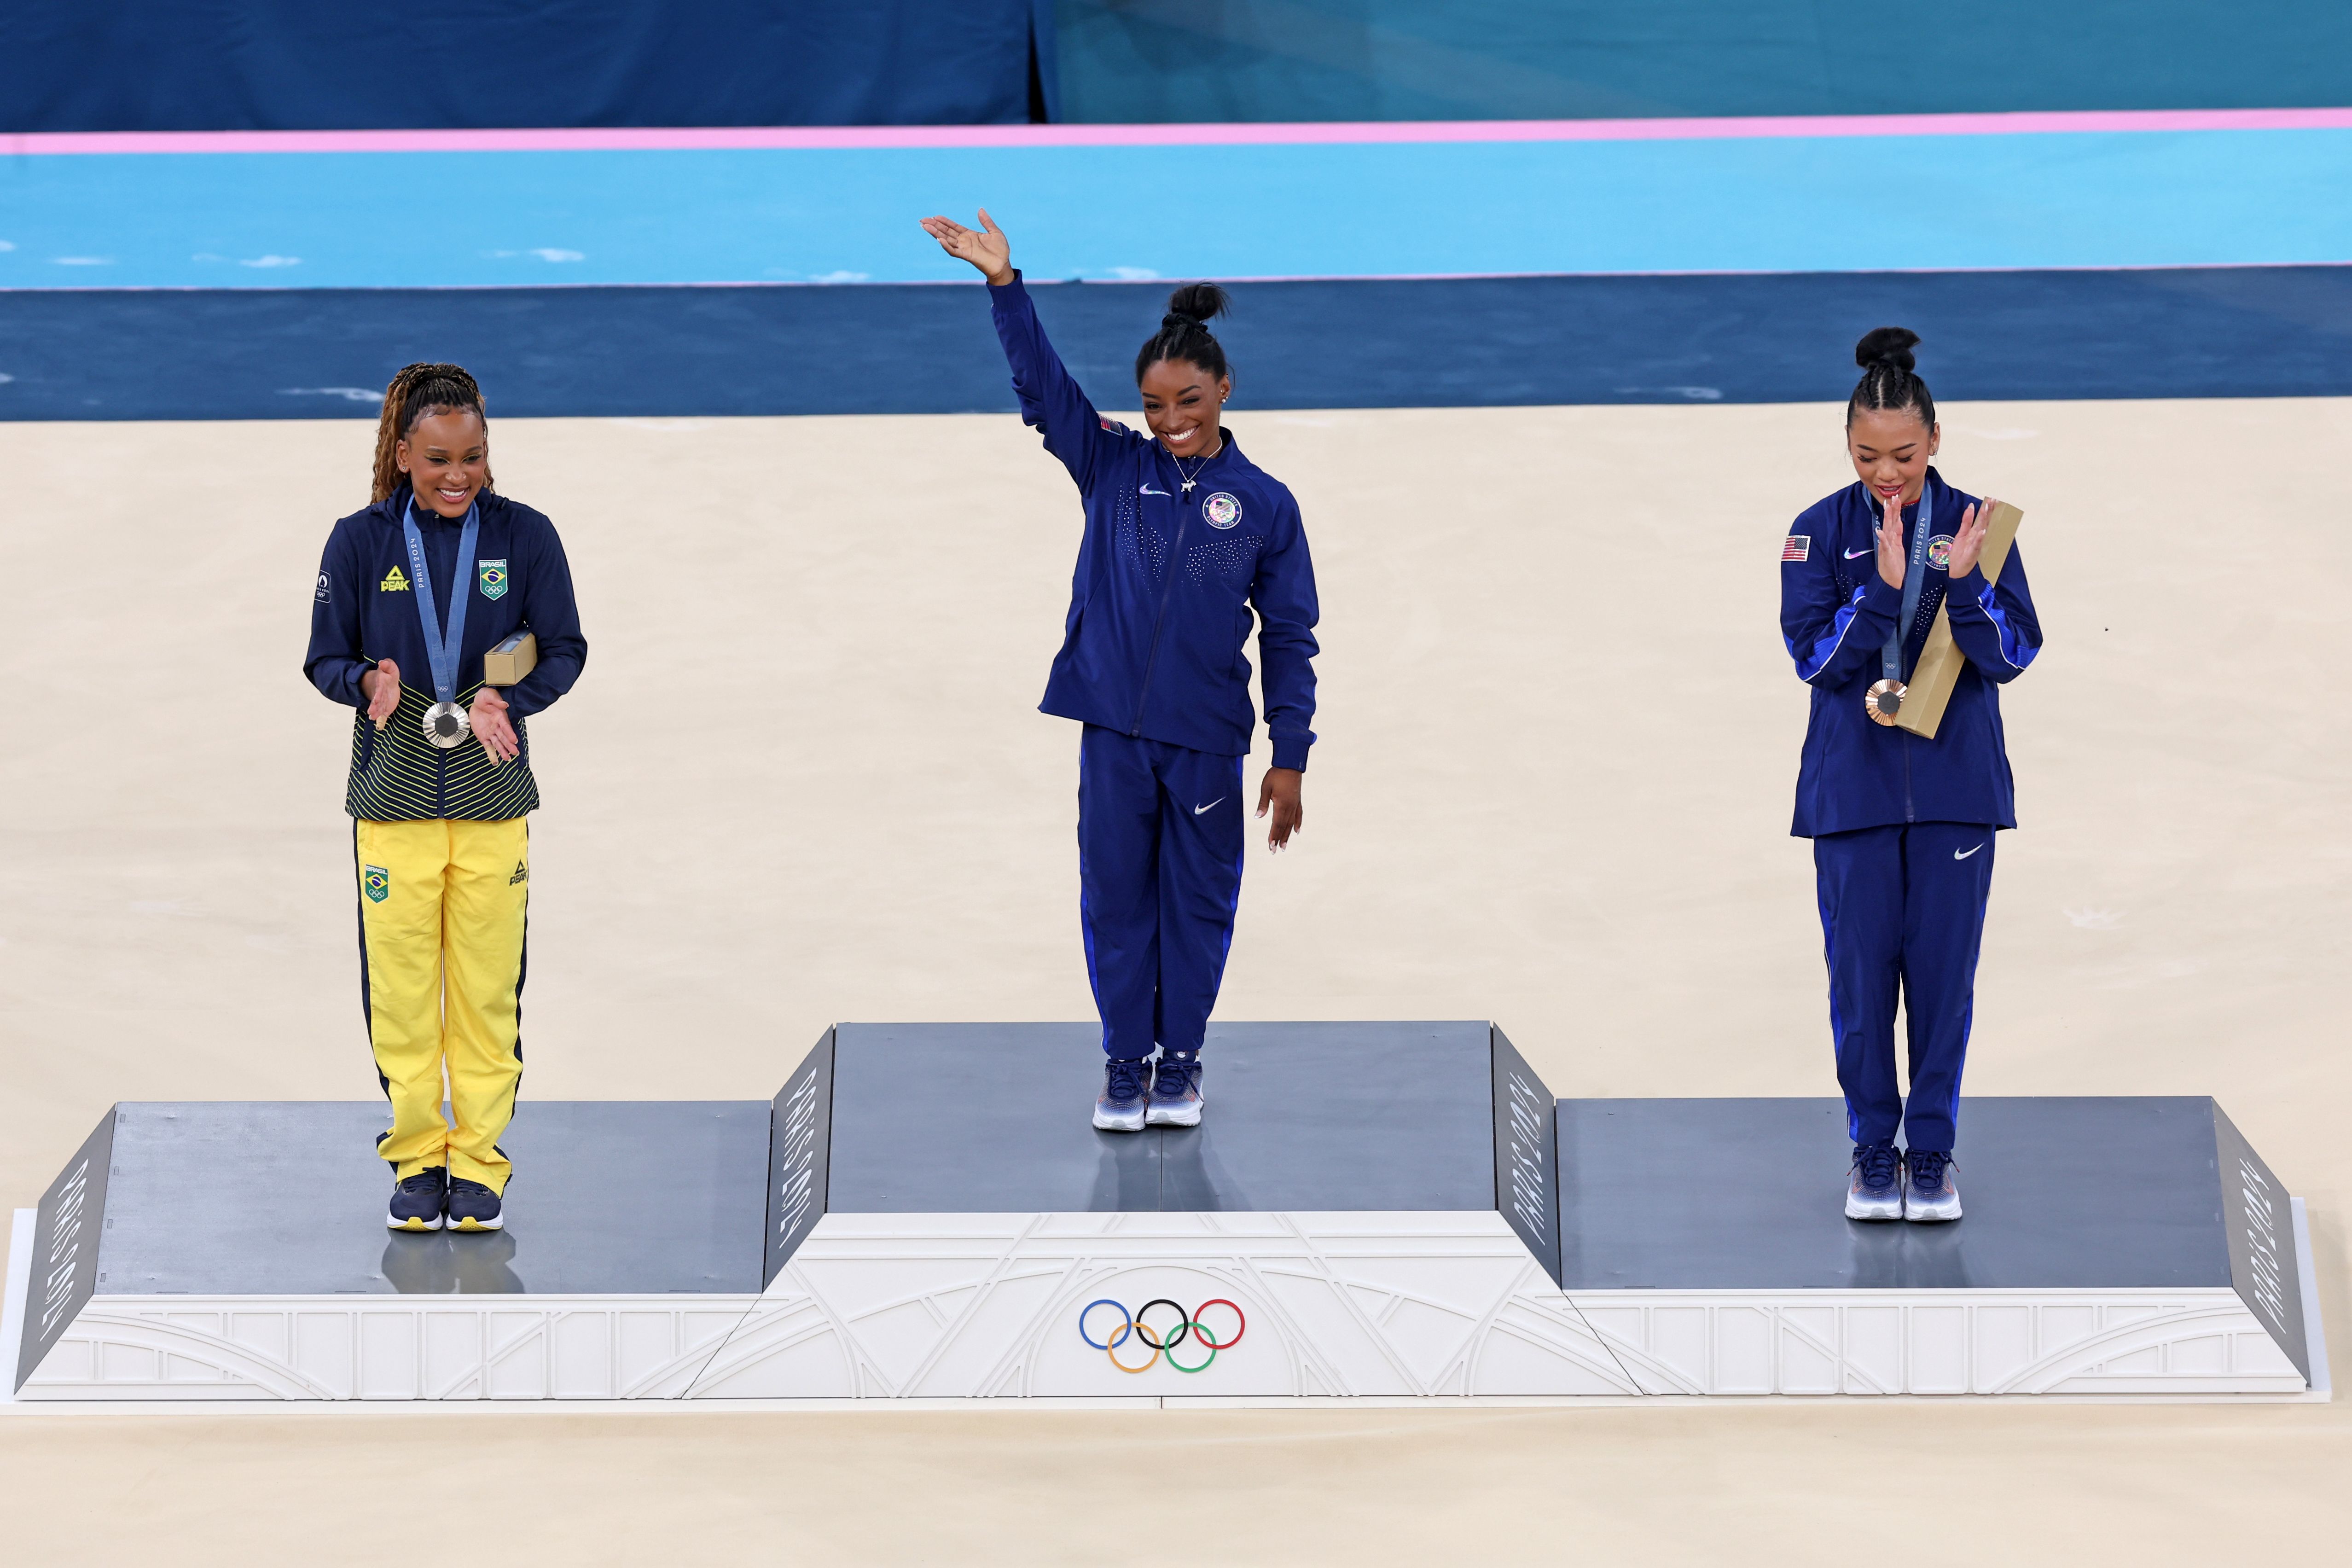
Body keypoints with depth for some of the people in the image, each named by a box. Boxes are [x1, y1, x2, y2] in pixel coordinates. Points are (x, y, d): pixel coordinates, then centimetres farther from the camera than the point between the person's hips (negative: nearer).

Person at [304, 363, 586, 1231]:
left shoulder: (524, 535, -1)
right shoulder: (360, 540, -1)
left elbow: (565, 652, 2)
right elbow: (325, 657, 3)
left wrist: (508, 701, -18)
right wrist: (370, 682, -20)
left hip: (493, 799, 0)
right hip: (392, 796, 0)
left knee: (489, 989, 2)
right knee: (399, 987, 1)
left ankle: (479, 1161, 13)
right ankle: (416, 1158, 14)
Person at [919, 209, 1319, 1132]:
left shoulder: (1264, 503, -1)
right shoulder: (1113, 470, 3)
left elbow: (1290, 637, 2)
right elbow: (1044, 388, -8)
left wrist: (1290, 757, 0)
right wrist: (1004, 285, -22)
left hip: (1207, 741, -1)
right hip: (1114, 732, 1)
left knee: (1197, 906, 8)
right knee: (1116, 900, 7)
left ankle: (1180, 1064, 22)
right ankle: (1125, 1064, 19)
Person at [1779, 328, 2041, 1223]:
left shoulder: (1974, 526, 0)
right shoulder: (1821, 532, -2)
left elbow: (2014, 655, -5)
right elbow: (1814, 654, -10)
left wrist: (1964, 581, -21)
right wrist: (1883, 587, -23)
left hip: (1955, 787, 0)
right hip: (1854, 785, 0)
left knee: (1944, 972, 3)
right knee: (1860, 972, 2)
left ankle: (1932, 1150, 13)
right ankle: (1872, 1150, 14)